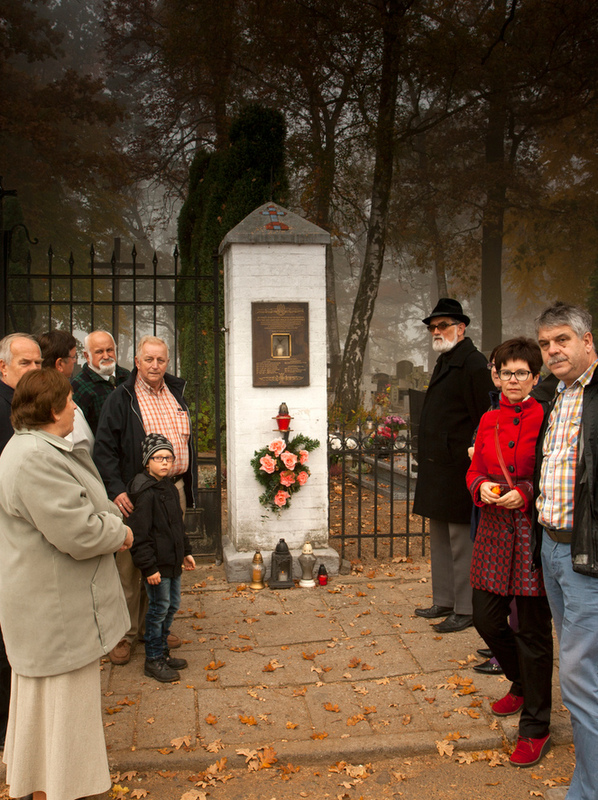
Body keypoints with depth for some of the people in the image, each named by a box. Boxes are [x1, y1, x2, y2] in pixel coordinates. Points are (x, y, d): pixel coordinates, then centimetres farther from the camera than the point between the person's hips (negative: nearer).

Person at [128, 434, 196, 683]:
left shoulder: (170, 488, 10)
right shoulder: (145, 493, -19)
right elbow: (139, 534, -20)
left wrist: (185, 552, 22)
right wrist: (148, 567, -20)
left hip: (172, 560, 9)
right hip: (156, 563, -9)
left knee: (172, 604, 17)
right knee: (159, 608, 0)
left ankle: (163, 653, 31)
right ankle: (153, 660, 14)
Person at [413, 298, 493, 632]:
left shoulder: (474, 364, -13)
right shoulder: (444, 363, 17)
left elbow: (484, 421, -18)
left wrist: (469, 459, -19)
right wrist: (426, 459, 18)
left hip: (458, 469, -10)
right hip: (437, 470, 10)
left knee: (461, 541, -2)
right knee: (439, 538, 17)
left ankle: (466, 610, 9)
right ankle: (444, 602, 29)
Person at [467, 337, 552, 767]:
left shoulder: (547, 419, -7)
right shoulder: (489, 420, 10)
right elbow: (475, 469, 15)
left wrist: (525, 494, -19)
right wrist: (481, 487, -6)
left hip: (533, 529, -5)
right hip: (494, 528, 6)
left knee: (533, 630, 2)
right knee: (487, 620, 12)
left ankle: (535, 728, 17)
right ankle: (523, 684, 41)